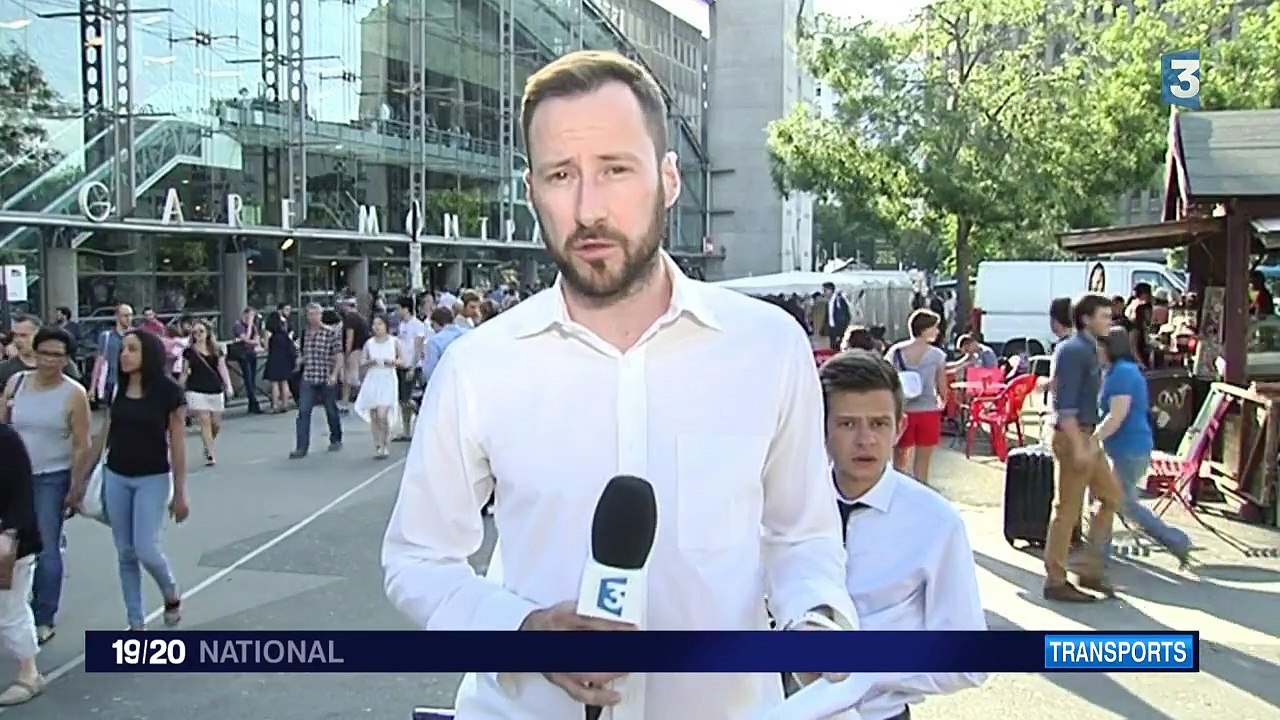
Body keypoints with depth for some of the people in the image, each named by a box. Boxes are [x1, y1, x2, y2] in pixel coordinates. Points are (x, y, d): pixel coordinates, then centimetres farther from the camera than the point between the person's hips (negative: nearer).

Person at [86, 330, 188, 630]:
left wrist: (180, 492, -9)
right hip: (116, 477, 5)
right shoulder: (117, 388, 1)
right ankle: (136, 623, 19)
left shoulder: (168, 391, -12)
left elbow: (177, 444, -9)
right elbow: (105, 433, 10)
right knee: (125, 554, 8)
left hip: (153, 479, -5)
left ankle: (172, 595, 21)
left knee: (146, 549, -10)